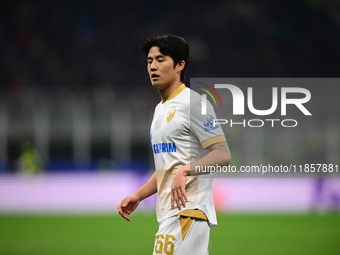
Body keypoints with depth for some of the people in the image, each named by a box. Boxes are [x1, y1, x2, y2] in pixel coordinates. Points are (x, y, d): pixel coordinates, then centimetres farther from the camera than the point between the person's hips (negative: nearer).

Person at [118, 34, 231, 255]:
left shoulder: (193, 102, -9)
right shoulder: (160, 109, 22)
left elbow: (223, 155, -17)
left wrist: (185, 171, -29)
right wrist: (138, 195, 18)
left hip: (188, 210, -9)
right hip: (169, 212, 9)